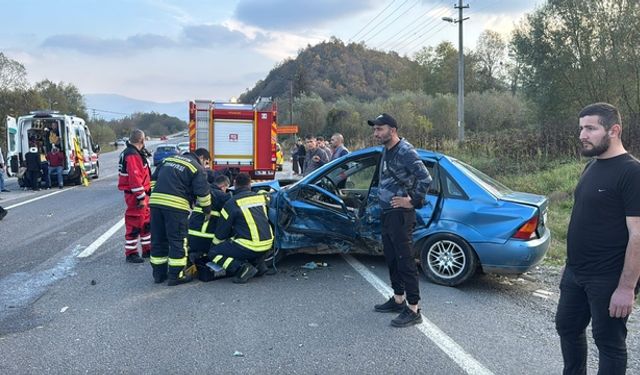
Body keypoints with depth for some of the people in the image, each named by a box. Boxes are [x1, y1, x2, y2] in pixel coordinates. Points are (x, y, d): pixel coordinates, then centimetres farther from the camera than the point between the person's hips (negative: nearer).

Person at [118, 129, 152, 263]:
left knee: (147, 221, 18)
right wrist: (141, 198, -23)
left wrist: (145, 194, 23)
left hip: (142, 193, 11)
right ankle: (130, 254, 8)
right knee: (134, 224, -2)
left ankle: (147, 249, 28)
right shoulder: (132, 155, -19)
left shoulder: (135, 153, 14)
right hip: (135, 196, -11)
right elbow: (135, 178, -25)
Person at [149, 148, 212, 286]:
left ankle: (159, 274, 24)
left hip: (155, 201, 7)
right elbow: (203, 192, -1)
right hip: (176, 205, -6)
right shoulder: (197, 168, 4)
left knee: (158, 240, 14)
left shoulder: (168, 159, 24)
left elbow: (153, 179, 23)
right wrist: (207, 211, 12)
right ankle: (175, 276, 6)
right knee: (178, 241, 3)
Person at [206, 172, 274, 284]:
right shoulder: (261, 197, 7)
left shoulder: (232, 203, -5)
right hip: (267, 245, 6)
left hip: (249, 247, -6)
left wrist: (215, 244, 19)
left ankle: (242, 267, -11)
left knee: (213, 253, 7)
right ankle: (259, 263, 16)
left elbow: (221, 231, 2)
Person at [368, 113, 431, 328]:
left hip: (400, 215, -10)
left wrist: (413, 201, -16)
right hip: (387, 213, 10)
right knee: (391, 258, 17)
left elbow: (425, 178, -24)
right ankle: (398, 300, 31)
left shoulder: (405, 151, -16)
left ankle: (413, 310, 2)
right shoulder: (387, 151, 12)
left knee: (405, 261, -5)